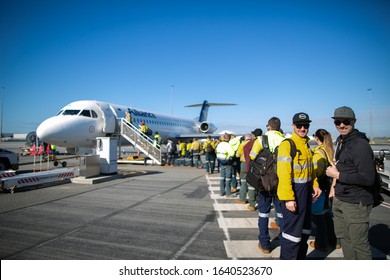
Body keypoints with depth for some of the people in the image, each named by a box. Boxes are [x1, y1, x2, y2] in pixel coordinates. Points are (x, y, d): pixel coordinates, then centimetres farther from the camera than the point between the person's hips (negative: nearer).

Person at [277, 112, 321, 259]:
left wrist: (314, 185, 8)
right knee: (292, 231, -2)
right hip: (293, 193, -9)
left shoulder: (306, 144, 13)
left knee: (305, 229, 21)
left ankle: (300, 257, 40)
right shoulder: (287, 144, -16)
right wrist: (289, 198, -25)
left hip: (306, 191, 9)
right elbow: (284, 173, -22)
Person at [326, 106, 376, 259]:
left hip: (356, 203, -9)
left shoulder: (360, 145, -18)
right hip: (339, 199, 9)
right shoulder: (340, 141, 11)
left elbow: (368, 179, -24)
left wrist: (338, 175, -18)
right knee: (343, 236, 21)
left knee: (359, 244, 1)